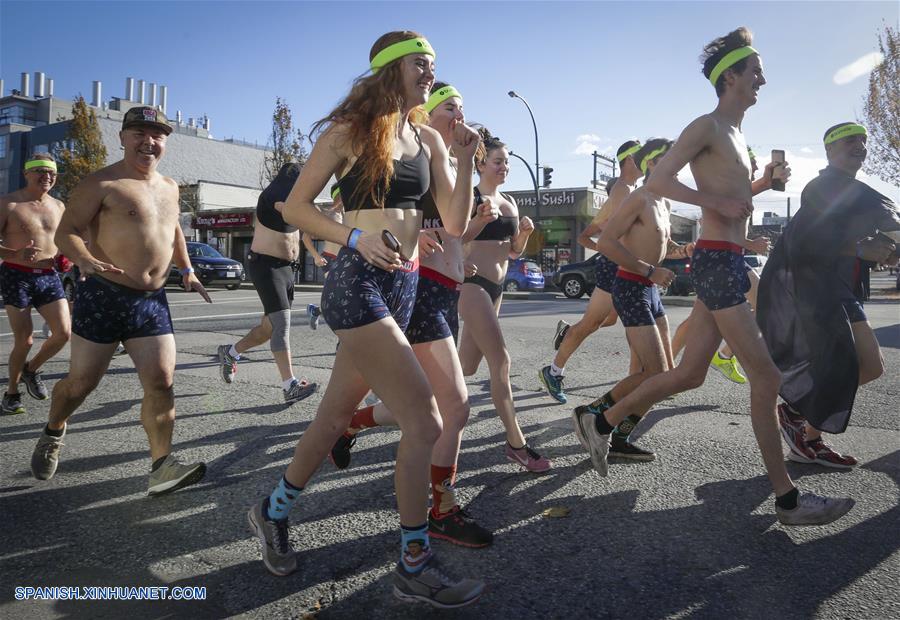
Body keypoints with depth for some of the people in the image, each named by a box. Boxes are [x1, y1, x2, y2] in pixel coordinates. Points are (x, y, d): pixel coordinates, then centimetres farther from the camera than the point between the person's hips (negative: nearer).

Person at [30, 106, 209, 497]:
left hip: (152, 302, 5)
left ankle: (161, 465, -5)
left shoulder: (169, 188, 15)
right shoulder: (101, 184, -5)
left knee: (161, 381, -8)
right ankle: (53, 432, 38)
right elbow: (66, 231, -9)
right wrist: (85, 260, -29)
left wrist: (186, 270, 20)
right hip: (103, 295, -5)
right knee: (83, 381, 7)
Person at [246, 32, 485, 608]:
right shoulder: (349, 131, -2)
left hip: (404, 286, 7)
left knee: (337, 414, 15)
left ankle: (274, 511, 38)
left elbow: (456, 223, 10)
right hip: (358, 284, -7)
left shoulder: (429, 139, 14)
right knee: (425, 420, -11)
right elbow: (296, 206, -2)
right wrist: (356, 238, -17)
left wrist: (466, 161, -2)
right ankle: (415, 565, 6)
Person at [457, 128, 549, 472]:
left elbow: (514, 252, 16)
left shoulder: (509, 202, 14)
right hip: (472, 283, -8)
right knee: (501, 361, -11)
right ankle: (516, 443, -5)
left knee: (467, 365, 11)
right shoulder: (469, 196, -7)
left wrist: (524, 233, -3)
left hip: (495, 288, 8)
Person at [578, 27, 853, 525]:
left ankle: (603, 423, 21)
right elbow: (658, 180, -17)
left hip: (726, 263, 10)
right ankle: (787, 499, 5)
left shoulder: (735, 134, 22)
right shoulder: (707, 126, -6)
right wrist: (721, 203, -19)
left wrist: (763, 184, 15)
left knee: (689, 374, 10)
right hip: (716, 262, -10)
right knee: (765, 376, -6)